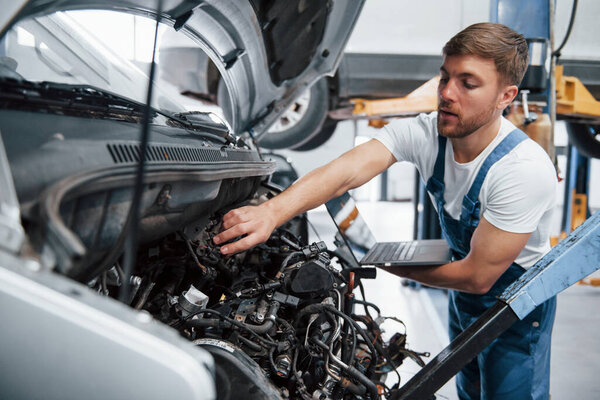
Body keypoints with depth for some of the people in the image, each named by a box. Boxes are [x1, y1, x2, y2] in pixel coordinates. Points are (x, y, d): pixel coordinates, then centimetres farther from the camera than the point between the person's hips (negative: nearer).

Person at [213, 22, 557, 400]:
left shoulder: (526, 170, -35)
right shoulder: (423, 132, -21)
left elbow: (478, 275, -30)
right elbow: (345, 172, -37)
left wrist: (394, 265, -23)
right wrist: (271, 212, -53)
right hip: (464, 290, 5)